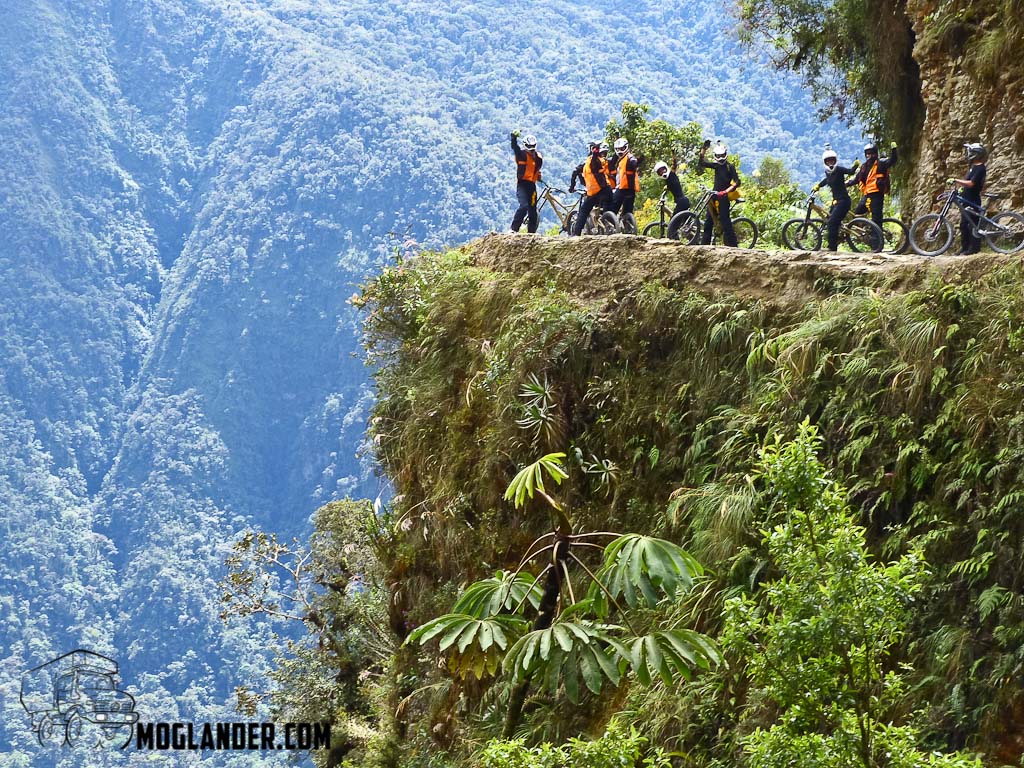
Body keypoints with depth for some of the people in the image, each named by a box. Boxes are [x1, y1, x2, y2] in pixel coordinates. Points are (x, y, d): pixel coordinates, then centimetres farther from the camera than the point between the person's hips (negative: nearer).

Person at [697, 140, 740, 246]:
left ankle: (732, 245, -10)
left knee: (725, 221, -11)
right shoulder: (716, 165, 12)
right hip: (714, 195, 6)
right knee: (708, 221, 6)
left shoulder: (730, 167, -4)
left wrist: (726, 191, -24)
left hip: (723, 197, -6)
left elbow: (737, 182, -12)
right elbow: (701, 163, 9)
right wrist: (704, 149, 0)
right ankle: (704, 244, 10)